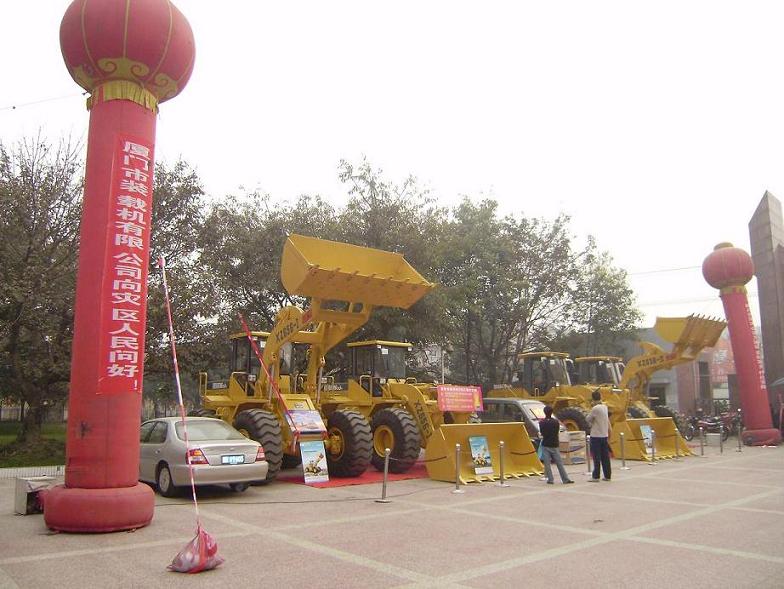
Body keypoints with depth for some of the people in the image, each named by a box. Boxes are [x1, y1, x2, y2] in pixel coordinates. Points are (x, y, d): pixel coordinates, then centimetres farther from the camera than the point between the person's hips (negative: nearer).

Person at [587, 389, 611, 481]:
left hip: (596, 436, -7)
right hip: (604, 435, 7)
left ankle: (596, 477, 1)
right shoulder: (605, 407, 6)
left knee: (597, 457, -2)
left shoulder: (595, 408, -16)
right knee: (605, 457, 11)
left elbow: (588, 419, -5)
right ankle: (607, 475, 15)